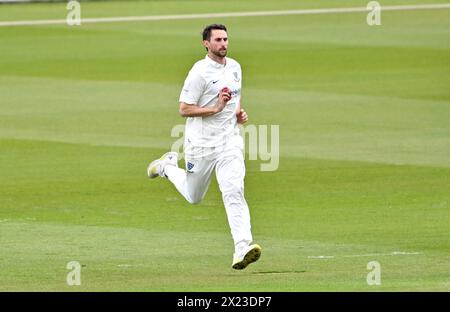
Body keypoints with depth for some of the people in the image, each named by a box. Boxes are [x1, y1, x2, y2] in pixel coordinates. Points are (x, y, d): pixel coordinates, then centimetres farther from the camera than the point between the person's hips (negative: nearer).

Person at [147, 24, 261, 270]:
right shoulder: (200, 72, -14)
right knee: (194, 197, 14)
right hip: (201, 144, -4)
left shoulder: (235, 67, 8)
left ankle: (242, 248, -26)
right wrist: (216, 108, -22)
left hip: (229, 142, 4)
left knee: (233, 192, -16)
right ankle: (168, 166, 44)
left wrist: (239, 113, 6)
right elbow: (184, 109, -14)